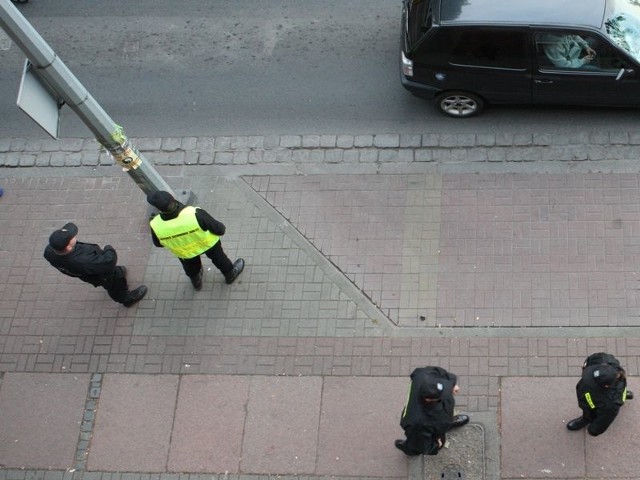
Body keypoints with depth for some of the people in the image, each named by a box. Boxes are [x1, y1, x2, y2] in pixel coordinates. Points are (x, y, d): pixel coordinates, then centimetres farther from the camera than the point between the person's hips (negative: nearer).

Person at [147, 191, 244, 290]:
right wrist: (221, 228, -1)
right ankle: (230, 274, 59)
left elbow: (158, 243, -10)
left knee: (191, 265, 36)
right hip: (208, 243, -1)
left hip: (184, 251, 2)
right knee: (218, 257, 32)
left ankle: (196, 281, 64)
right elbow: (219, 230, -26)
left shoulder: (156, 226, -35)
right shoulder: (195, 214, -42)